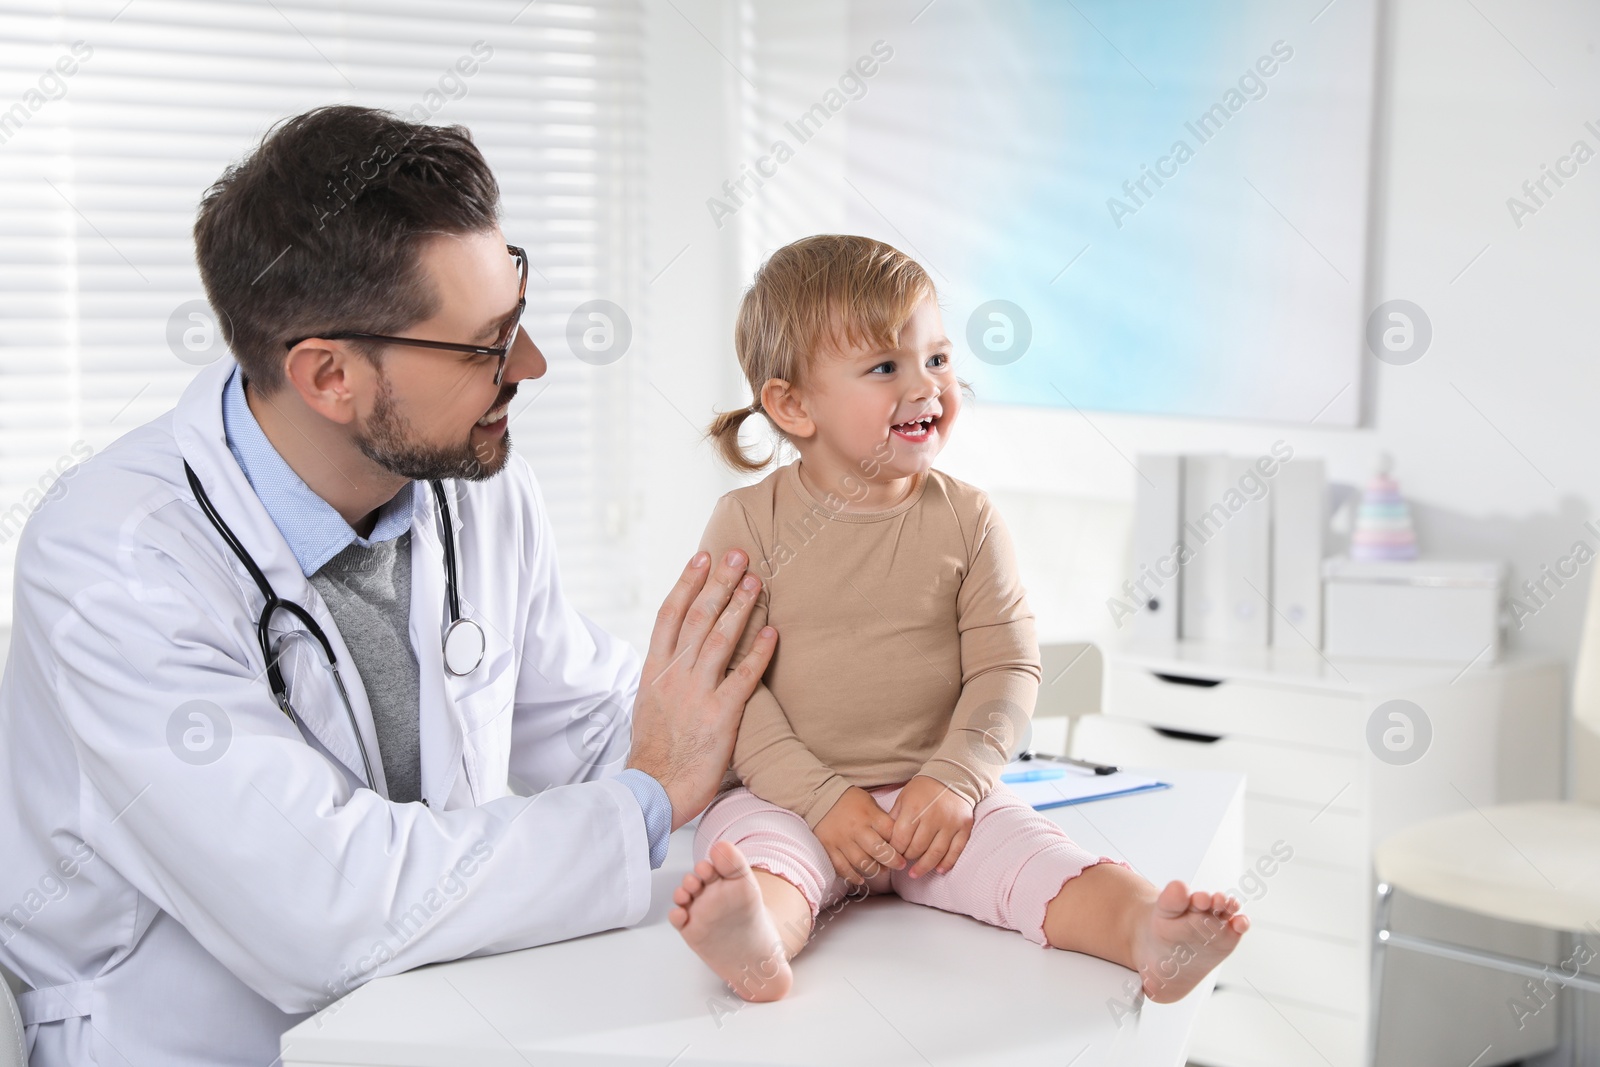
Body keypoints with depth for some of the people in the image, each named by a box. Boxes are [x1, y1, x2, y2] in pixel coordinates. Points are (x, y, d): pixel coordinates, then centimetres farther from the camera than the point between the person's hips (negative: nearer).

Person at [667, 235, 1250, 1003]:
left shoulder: (965, 520, 5)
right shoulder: (749, 523, -1)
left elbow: (1007, 669, 2)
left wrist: (954, 777, -15)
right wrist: (821, 798, -16)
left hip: (939, 794, 2)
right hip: (788, 795, -2)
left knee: (1022, 849, -24)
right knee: (754, 848, -32)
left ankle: (1147, 929, -46)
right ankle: (756, 944, -61)